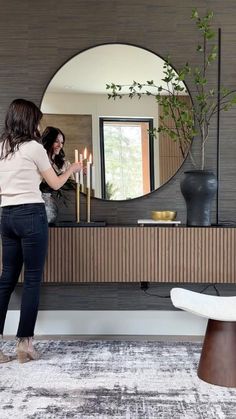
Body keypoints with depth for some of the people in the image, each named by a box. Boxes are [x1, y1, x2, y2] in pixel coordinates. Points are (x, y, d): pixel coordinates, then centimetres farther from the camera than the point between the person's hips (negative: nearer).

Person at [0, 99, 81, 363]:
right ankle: (24, 343, 4)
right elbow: (55, 184, 5)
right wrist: (71, 170, 22)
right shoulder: (34, 148, -6)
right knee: (32, 279, 1)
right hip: (31, 215, -6)